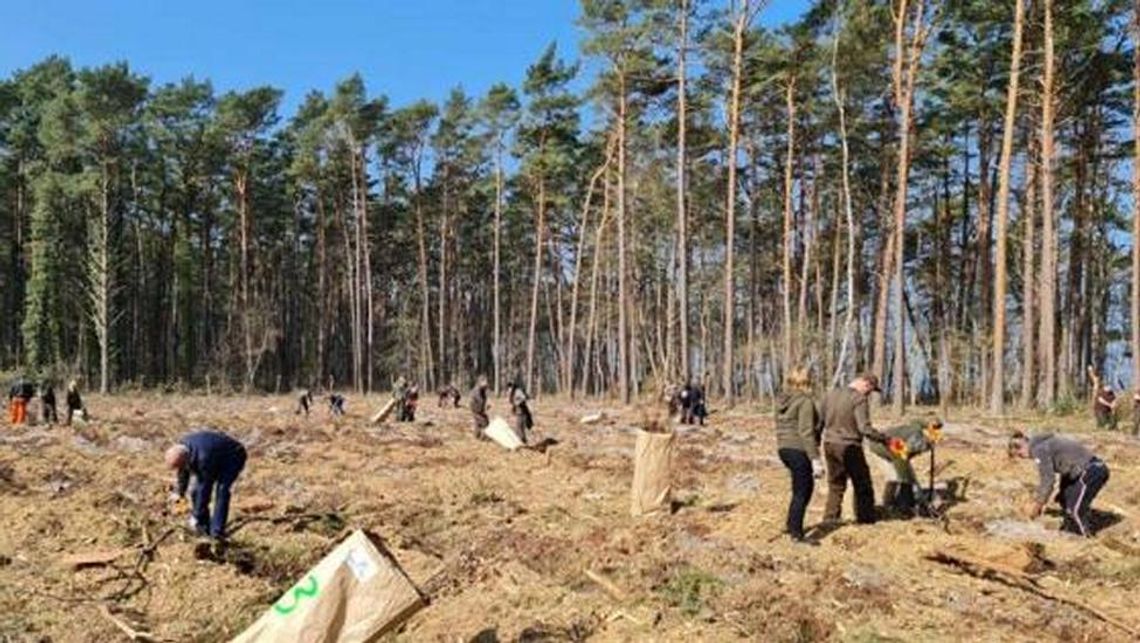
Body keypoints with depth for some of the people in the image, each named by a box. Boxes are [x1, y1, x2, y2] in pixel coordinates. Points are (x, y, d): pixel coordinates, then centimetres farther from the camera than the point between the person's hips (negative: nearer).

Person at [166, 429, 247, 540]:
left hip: (233, 457, -8)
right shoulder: (182, 447, -18)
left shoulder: (204, 458, -41)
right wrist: (179, 492, 11)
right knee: (197, 489, -3)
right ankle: (203, 525, 10)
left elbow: (205, 488, -32)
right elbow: (184, 471, 3)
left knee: (222, 490, -25)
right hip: (217, 456, 8)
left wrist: (196, 515, -24)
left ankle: (217, 531, -21)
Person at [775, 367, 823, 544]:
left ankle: (791, 524, 28)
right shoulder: (805, 401, -14)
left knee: (804, 488, 22)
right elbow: (806, 432, -19)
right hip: (799, 450, -8)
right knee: (802, 492, 2)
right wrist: (815, 459, -18)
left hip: (783, 449, 8)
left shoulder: (782, 401, 10)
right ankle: (796, 533, 5)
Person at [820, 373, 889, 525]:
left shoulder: (832, 394, 6)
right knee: (862, 484, 10)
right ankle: (865, 517, 17)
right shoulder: (859, 399, -15)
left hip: (830, 444, 7)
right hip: (849, 447, -7)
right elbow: (864, 428, -21)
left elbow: (820, 419, 11)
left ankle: (830, 518, 18)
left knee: (835, 484, 18)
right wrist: (883, 438, -11)